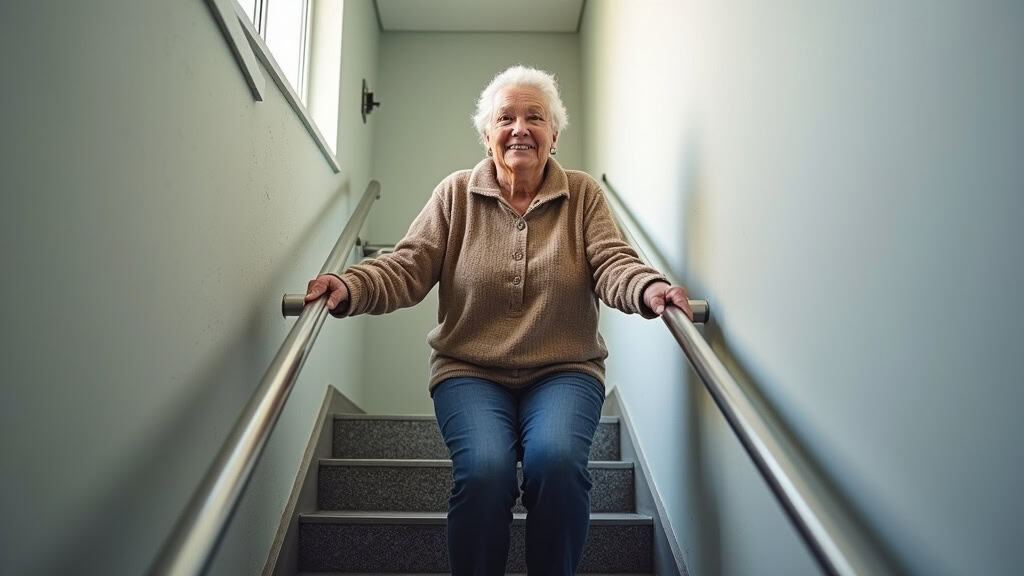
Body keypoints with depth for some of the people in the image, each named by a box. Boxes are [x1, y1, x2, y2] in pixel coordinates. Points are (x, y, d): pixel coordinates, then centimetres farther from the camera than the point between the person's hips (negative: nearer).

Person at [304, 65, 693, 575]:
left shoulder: (583, 194, 7)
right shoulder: (455, 194, 6)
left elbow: (611, 262, -6)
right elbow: (408, 267, -3)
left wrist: (647, 288, -30)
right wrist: (351, 287, -24)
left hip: (564, 371, 1)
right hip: (469, 371, 0)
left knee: (557, 461, -28)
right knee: (484, 469, -27)